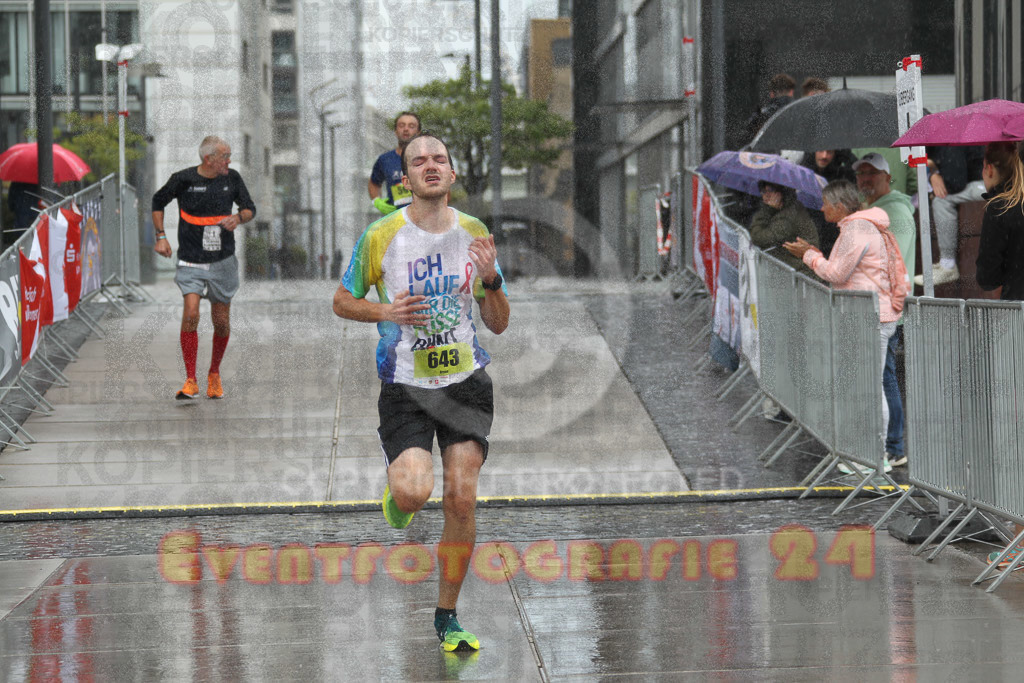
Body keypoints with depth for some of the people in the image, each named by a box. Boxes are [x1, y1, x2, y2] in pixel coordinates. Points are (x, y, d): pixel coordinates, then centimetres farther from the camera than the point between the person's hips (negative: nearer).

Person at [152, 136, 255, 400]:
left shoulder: (232, 178, -1)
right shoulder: (183, 179, -8)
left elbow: (250, 208, 11)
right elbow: (158, 201, 10)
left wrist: (238, 218, -12)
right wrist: (160, 236, 2)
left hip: (223, 261, 3)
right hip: (191, 262, -3)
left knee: (221, 322, 5)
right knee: (191, 314, -18)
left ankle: (214, 374, 29)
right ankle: (191, 382, -12)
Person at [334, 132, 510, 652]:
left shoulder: (475, 234, 2)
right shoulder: (382, 236, -6)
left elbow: (498, 323, 6)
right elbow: (342, 302, 5)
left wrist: (490, 278, -13)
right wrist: (386, 311, -14)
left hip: (465, 382, 2)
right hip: (405, 386, -2)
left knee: (461, 499, -4)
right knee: (415, 492, -21)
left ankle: (447, 617, 12)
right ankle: (397, 492, 19)